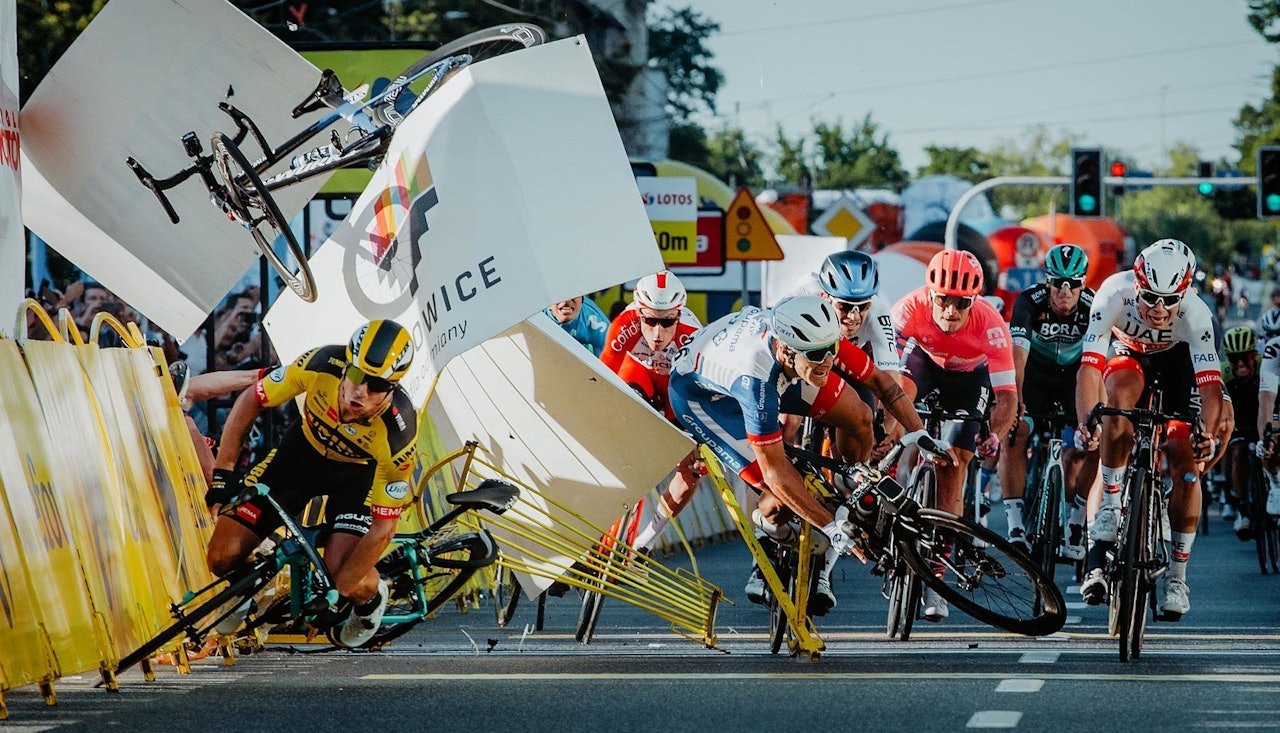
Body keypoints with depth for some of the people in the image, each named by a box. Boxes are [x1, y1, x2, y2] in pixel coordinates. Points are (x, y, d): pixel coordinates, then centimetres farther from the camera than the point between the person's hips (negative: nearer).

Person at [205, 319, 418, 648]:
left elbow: (382, 530, -28)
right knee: (224, 558, -11)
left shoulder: (398, 433, -36)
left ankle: (371, 599, 12)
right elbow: (251, 400, -14)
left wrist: (335, 592, -28)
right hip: (304, 449, 2)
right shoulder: (322, 365, -33)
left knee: (340, 570, -26)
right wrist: (222, 472, -17)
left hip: (357, 472, -2)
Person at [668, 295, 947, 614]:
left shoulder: (820, 337, -29)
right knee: (784, 494, -18)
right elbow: (774, 470, -37)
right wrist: (831, 527, -36)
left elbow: (878, 379, -13)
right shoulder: (755, 379, -44)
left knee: (857, 418, -8)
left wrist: (917, 433, -22)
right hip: (698, 393, -6)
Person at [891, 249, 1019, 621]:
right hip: (924, 358, 1)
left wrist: (995, 436, -54)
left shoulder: (991, 324, -36)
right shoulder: (910, 309, -36)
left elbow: (1007, 395, -36)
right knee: (899, 387, -35)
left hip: (969, 375, -1)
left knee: (951, 471, -8)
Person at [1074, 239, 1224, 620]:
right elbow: (1090, 365, -41)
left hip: (1178, 363, 0)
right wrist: (1086, 421, -56)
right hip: (1131, 357, 0)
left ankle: (1177, 577, -1)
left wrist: (1208, 432, -60)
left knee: (1184, 460, -14)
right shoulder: (1115, 295, -36)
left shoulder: (1195, 314, -36)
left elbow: (1211, 385, -41)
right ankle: (1109, 507, -27)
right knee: (1120, 393, -36)